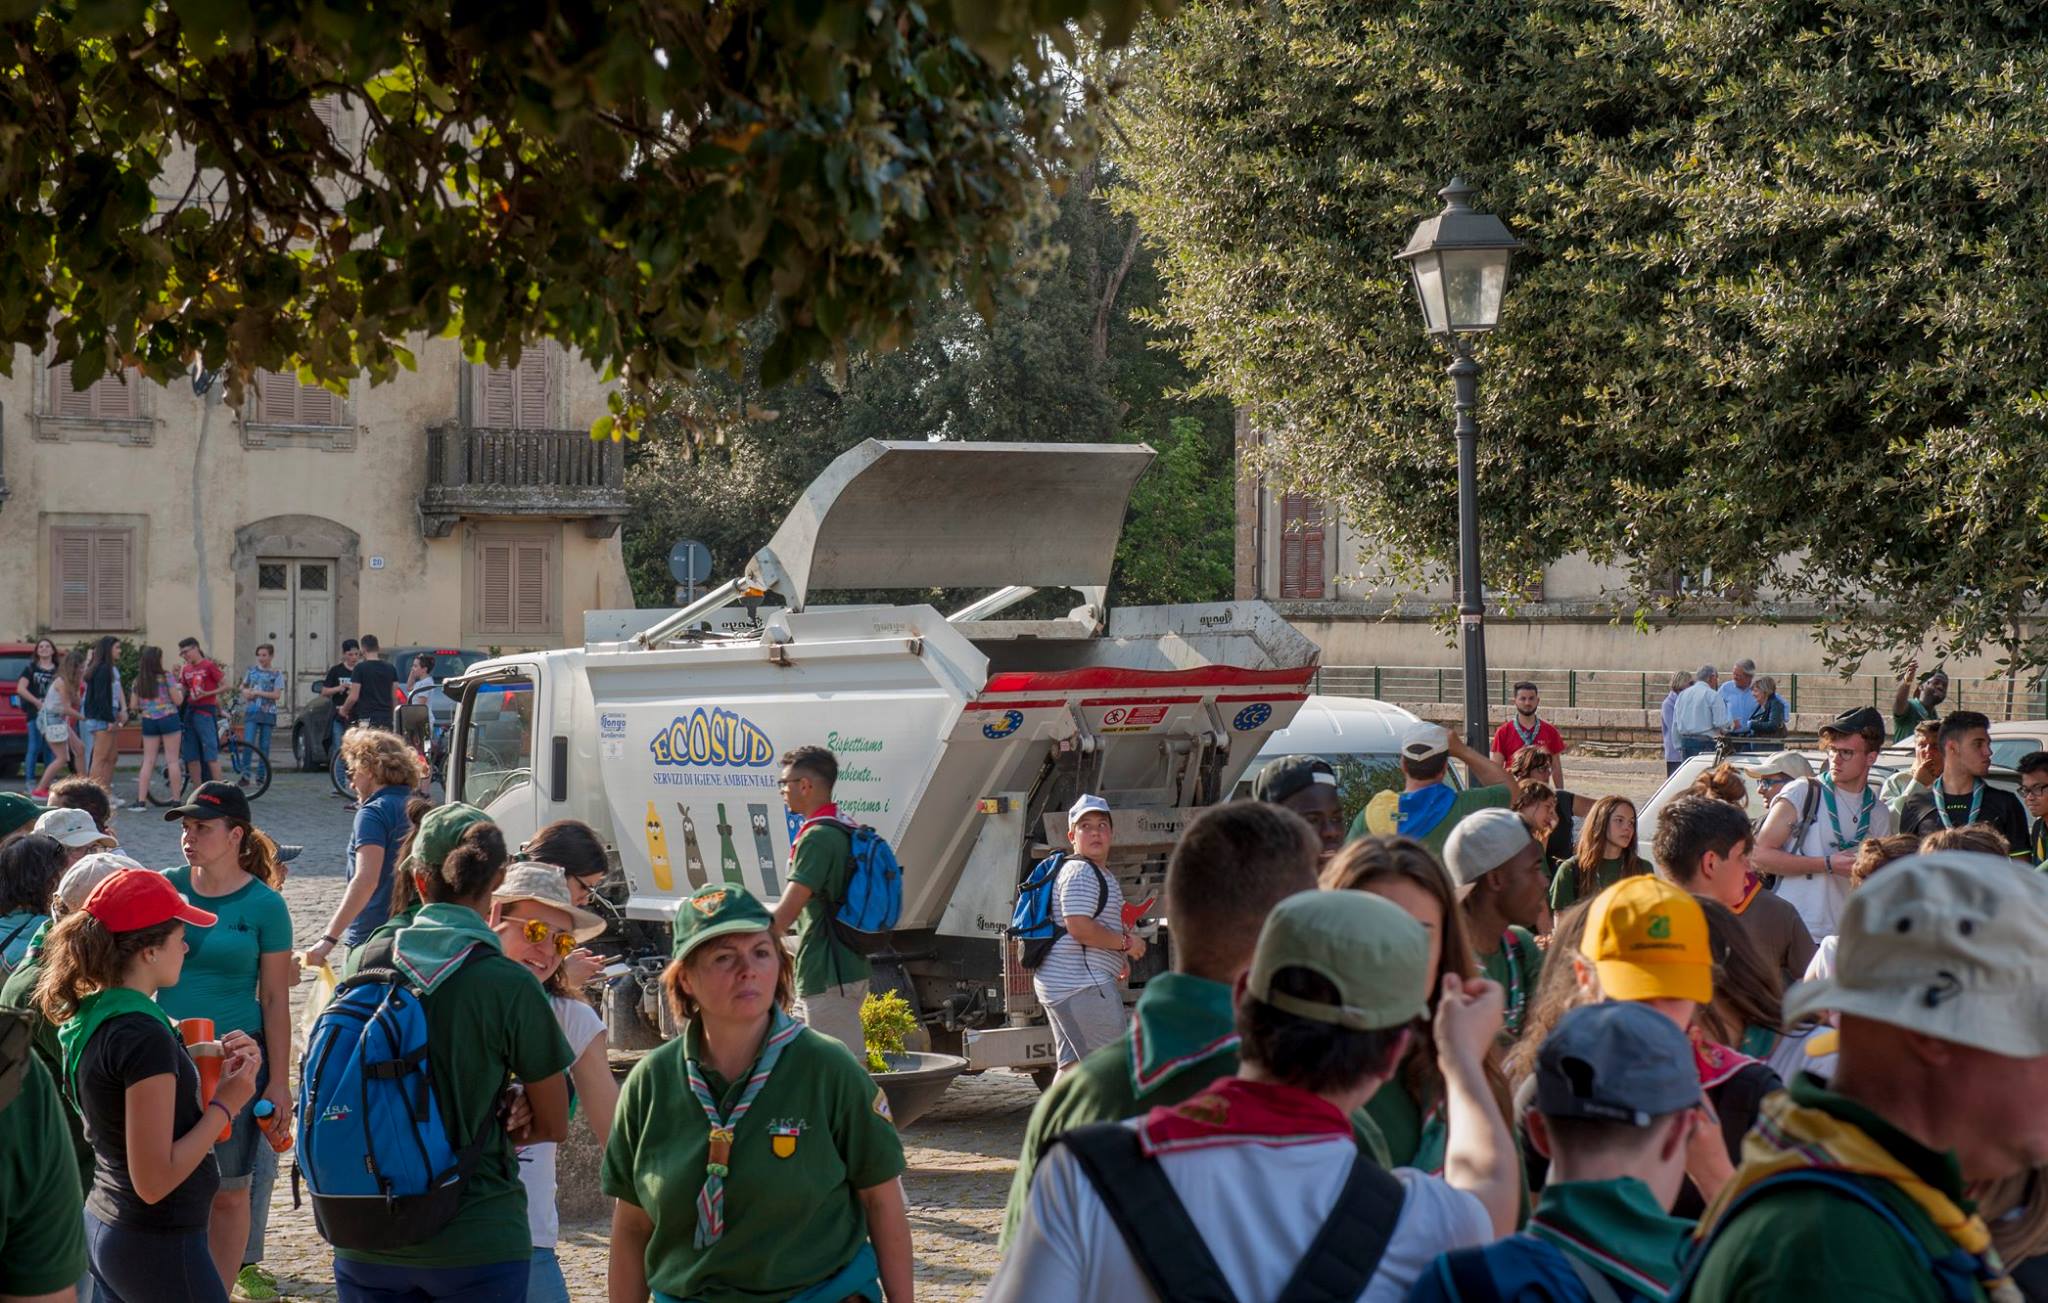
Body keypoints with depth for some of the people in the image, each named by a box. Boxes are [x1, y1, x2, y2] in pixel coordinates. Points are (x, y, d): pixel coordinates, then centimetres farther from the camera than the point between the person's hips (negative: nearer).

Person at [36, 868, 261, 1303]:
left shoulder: (88, 1017, 5)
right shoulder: (143, 1035, -22)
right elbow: (154, 1181, -23)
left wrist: (212, 1077, 2)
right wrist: (224, 1103, -14)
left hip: (103, 1229, 9)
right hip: (158, 1246, -9)